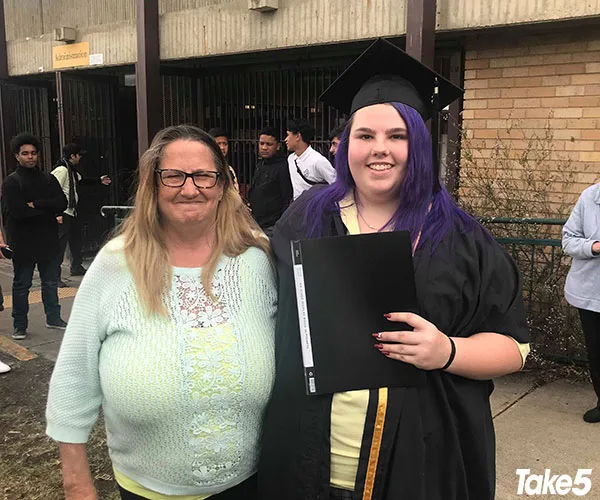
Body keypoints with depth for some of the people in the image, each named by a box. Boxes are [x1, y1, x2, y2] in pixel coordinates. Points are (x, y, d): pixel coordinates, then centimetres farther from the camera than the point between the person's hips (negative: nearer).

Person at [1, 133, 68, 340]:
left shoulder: (49, 179, 8)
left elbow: (62, 203, -6)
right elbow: (18, 211, -19)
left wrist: (35, 205, -16)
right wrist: (48, 210, -13)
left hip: (47, 240, 4)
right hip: (23, 242, -4)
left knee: (50, 282, 14)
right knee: (21, 284, 6)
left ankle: (53, 318, 27)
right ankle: (20, 325, 16)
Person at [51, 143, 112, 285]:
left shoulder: (72, 170, 14)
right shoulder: (62, 170, -18)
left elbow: (82, 181, 34)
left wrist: (99, 180, 42)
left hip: (72, 212, 11)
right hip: (62, 214, -11)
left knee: (76, 239, 24)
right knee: (60, 245, -10)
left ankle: (76, 267, 41)